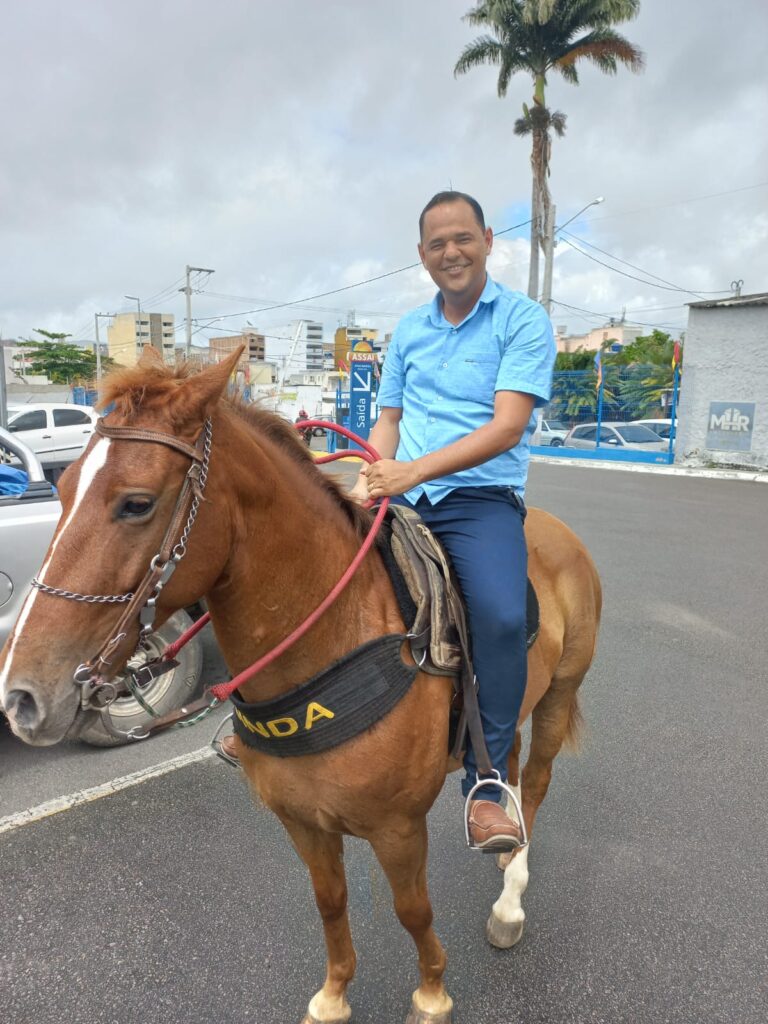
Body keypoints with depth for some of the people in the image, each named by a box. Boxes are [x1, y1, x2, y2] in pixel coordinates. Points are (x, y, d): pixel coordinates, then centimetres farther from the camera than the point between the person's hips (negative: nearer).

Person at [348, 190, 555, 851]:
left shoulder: (523, 320, -1)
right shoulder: (408, 331, 16)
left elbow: (507, 426, -13)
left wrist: (414, 471, -22)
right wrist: (372, 476, -4)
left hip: (481, 499, -5)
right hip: (399, 498, 5)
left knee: (502, 616, -31)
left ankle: (485, 785, -11)